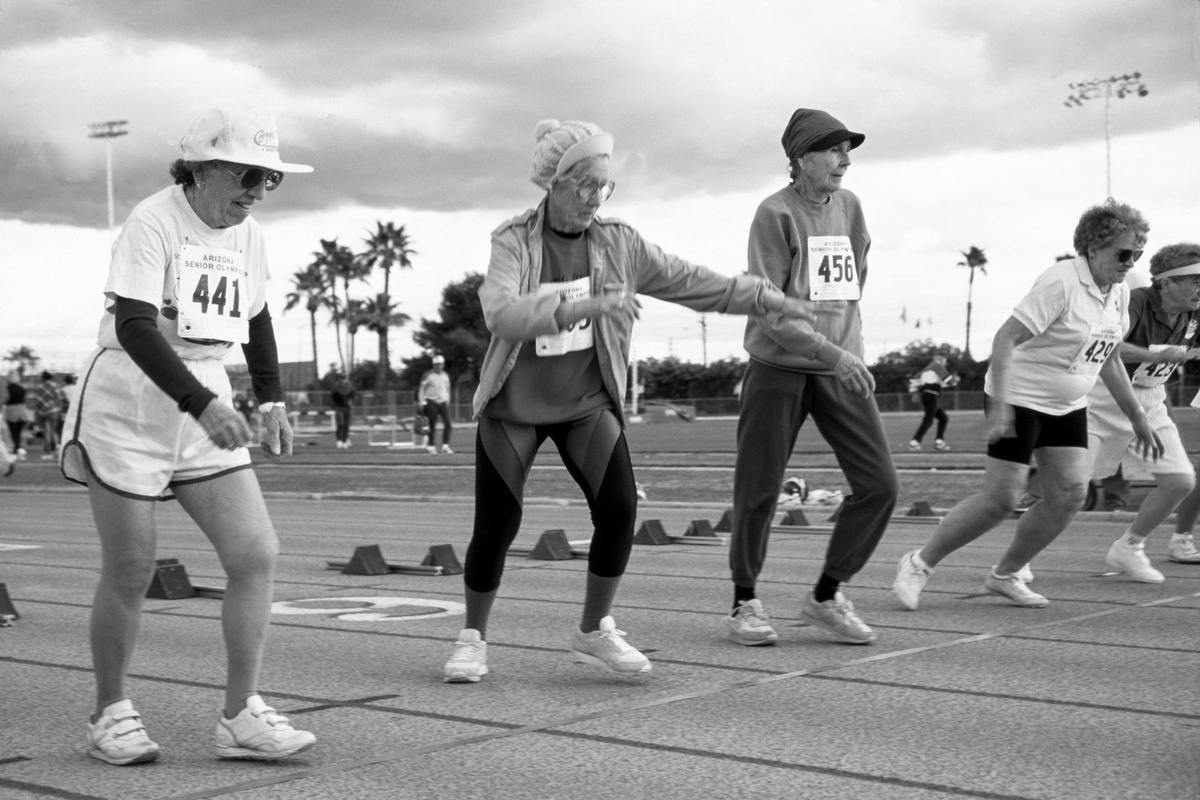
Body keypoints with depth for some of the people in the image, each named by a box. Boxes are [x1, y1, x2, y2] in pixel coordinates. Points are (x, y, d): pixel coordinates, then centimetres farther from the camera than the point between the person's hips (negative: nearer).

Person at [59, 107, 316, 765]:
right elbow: (133, 326, -26)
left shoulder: (247, 235, 8)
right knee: (130, 572, 0)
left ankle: (240, 717, 4)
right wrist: (203, 405, -35)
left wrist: (271, 401, 13)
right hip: (127, 405, -6)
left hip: (205, 406, 6)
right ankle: (110, 715, 20)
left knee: (257, 555, -5)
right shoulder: (153, 222, -14)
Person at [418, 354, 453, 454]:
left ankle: (445, 446, -2)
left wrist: (447, 401, 17)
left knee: (447, 424, -6)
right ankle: (431, 446, 7)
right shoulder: (428, 375, -4)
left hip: (443, 402, 4)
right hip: (432, 402, -4)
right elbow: (421, 389, -1)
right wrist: (422, 402, -6)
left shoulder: (445, 376, 12)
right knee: (432, 426, -3)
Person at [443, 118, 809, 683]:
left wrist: (769, 298, -1)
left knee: (619, 506, -15)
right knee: (496, 526, -4)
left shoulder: (619, 244, -4)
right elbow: (501, 312, -33)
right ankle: (473, 639, 19)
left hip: (587, 403, 3)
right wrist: (584, 306, -45)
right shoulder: (513, 242, -15)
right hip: (513, 405, -3)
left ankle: (593, 631, 5)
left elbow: (690, 281, 2)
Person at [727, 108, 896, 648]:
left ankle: (826, 597, 12)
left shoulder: (849, 207, 10)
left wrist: (849, 347, 15)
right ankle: (744, 603, 19)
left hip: (840, 368, 6)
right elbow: (766, 309, -15)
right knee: (759, 492, 0)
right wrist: (831, 352, -22)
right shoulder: (775, 214, -9)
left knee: (880, 484, -3)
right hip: (778, 367, -5)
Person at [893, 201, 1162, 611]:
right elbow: (1005, 339, -24)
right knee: (1000, 499, -10)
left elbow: (1108, 359, 18)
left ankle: (1004, 575, 12)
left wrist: (1138, 418, 18)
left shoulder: (1118, 292, 6)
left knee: (1070, 493, -4)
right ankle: (919, 564, 5)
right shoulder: (1061, 283, -21)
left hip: (1067, 406, 8)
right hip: (1019, 398, -8)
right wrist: (999, 406, -31)